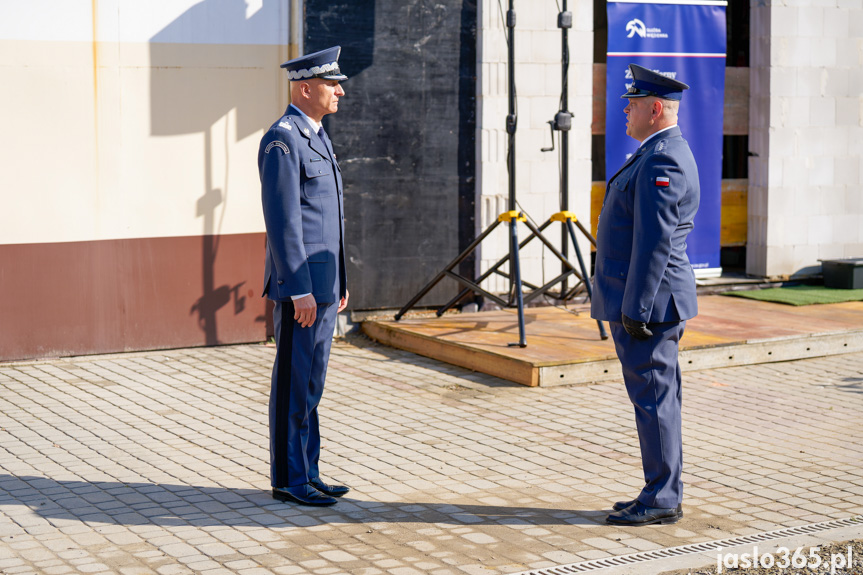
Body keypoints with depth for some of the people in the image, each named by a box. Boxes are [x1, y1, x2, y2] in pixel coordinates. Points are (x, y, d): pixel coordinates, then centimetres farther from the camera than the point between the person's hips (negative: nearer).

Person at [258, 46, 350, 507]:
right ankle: (289, 480, 5)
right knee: (294, 383, -3)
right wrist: (299, 290, -22)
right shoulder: (281, 140, -14)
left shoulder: (316, 136, 17)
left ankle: (307, 472, 20)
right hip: (299, 284, -10)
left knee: (311, 382, 13)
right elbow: (282, 221, -20)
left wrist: (338, 281, 21)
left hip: (322, 283, 10)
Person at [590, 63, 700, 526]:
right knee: (656, 397, 13)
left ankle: (661, 500, 1)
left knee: (653, 396, -5)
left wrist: (636, 310, -22)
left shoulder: (661, 161, -18)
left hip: (647, 301, -11)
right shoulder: (660, 154, 17)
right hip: (646, 301, 11)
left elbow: (655, 241, -23)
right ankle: (663, 493, 20)